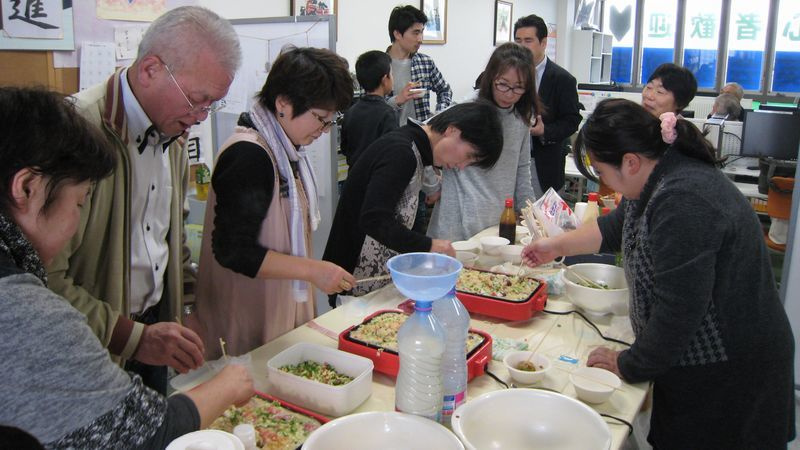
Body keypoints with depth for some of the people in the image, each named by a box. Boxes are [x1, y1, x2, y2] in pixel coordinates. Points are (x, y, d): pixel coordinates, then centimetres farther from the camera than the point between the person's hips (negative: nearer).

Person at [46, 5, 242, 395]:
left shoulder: (172, 137, 5)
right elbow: (46, 279, -25)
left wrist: (186, 310, 11)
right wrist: (132, 337, -25)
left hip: (153, 326, 7)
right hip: (94, 351, -7)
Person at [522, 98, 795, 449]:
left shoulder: (683, 204, -31)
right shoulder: (656, 178, 1)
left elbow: (677, 313, -28)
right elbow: (617, 227, 22)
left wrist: (628, 366, -14)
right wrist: (559, 246, 23)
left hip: (726, 377, -9)